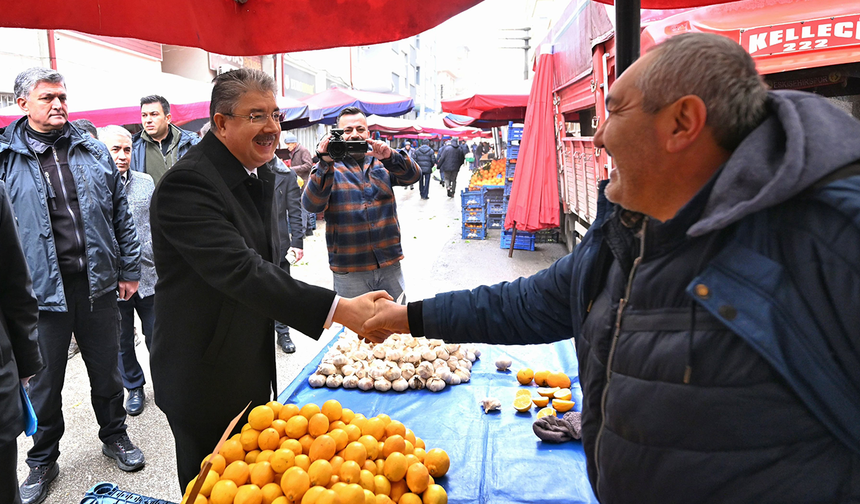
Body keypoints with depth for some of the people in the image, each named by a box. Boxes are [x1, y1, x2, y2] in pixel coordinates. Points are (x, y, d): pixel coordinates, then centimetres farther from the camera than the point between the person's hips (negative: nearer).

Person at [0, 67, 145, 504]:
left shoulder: (92, 151, 6)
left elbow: (120, 214, 9)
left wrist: (128, 270, 7)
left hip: (97, 283, 2)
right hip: (42, 290, -2)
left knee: (106, 369, 15)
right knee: (44, 380, 11)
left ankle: (114, 436, 35)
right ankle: (43, 460, 31)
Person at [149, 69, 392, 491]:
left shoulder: (257, 174, 6)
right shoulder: (186, 184, -24)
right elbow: (239, 270, -34)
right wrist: (339, 309, -38)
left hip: (252, 369, 8)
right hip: (204, 380, -8)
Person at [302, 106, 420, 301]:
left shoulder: (382, 161, 9)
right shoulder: (327, 168, 2)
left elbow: (412, 175, -8)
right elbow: (311, 205, -14)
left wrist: (391, 157, -27)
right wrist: (326, 164, -27)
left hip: (390, 264, 2)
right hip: (349, 270, -2)